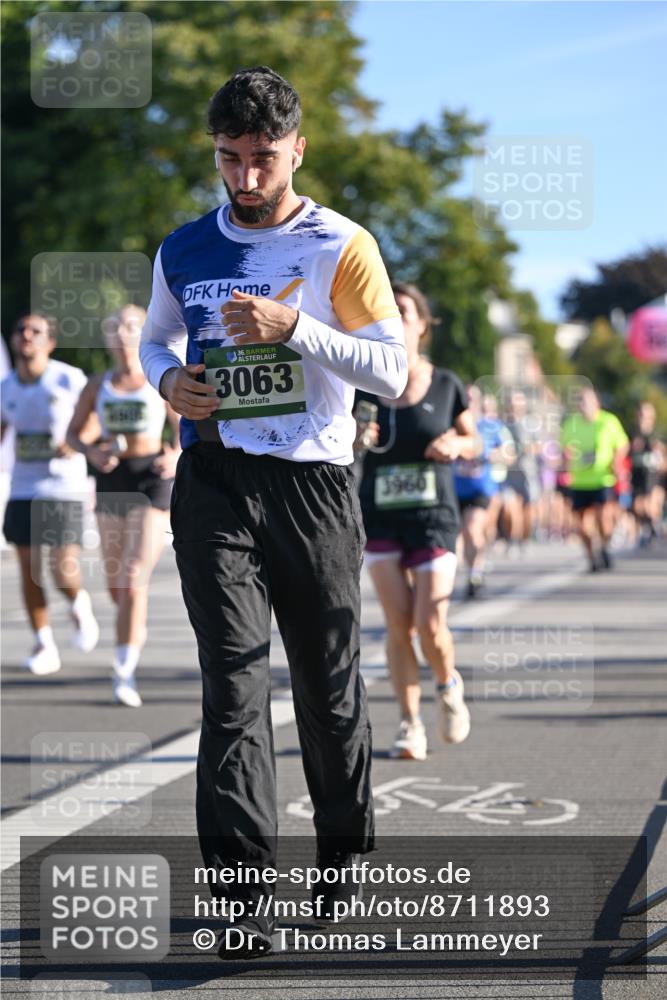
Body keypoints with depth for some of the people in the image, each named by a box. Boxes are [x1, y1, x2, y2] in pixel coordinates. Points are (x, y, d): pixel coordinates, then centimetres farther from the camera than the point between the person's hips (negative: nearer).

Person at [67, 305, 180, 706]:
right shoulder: (98, 386, 9)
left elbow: (184, 428, 8)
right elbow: (74, 434, 13)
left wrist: (176, 456, -13)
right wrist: (93, 452, -8)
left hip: (152, 480, -4)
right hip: (112, 479, 4)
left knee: (135, 580, -16)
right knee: (116, 585, 9)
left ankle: (125, 673, -17)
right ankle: (138, 628, 43)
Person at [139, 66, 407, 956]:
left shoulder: (340, 246, -1)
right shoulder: (184, 253, 9)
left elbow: (394, 371, -7)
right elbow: (156, 339, 25)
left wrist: (294, 327, -19)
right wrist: (168, 379, 1)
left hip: (313, 483, -1)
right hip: (215, 482, 1)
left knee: (329, 683, 9)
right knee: (234, 682, -9)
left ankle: (346, 854, 29)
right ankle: (243, 888, -12)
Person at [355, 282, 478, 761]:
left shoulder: (445, 385, 0)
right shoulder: (361, 389, 1)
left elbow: (473, 443, 11)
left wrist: (456, 444, -12)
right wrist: (354, 440, -14)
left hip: (434, 516, -1)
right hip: (380, 519, 1)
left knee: (431, 626, -9)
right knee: (399, 624, -5)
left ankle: (449, 685, 24)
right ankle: (410, 722, 8)